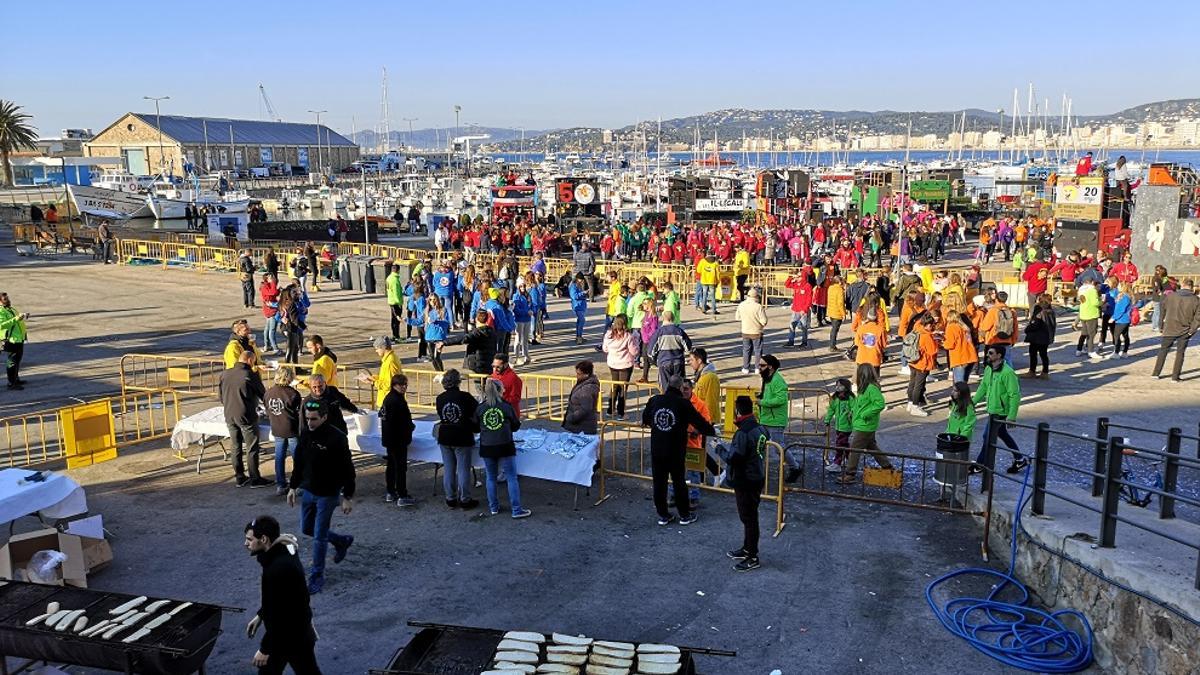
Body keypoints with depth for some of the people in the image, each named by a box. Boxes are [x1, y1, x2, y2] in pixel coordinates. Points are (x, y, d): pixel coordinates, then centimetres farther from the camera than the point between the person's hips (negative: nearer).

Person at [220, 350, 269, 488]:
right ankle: (255, 479, 6)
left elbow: (221, 396, 12)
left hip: (229, 416, 6)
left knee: (236, 447, 14)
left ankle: (240, 477, 20)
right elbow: (263, 394, -3)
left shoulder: (225, 374, 5)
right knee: (252, 448, 2)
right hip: (246, 417, -6)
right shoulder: (250, 375, -13)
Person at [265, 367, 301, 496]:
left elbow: (268, 412, 12)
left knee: (279, 457, 12)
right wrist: (302, 430, 6)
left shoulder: (268, 393, 1)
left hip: (277, 431, 5)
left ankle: (280, 485, 15)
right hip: (292, 430, -5)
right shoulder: (292, 394, -17)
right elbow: (299, 413, -10)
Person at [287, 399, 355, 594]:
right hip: (307, 492, 7)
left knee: (319, 537, 0)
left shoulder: (336, 438, -22)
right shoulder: (306, 435, -2)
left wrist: (348, 497, -16)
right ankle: (342, 541, 40)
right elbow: (298, 463, 12)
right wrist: (293, 487, 13)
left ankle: (317, 576, 17)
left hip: (327, 495, -7)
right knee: (306, 529, 19)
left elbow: (347, 470, -17)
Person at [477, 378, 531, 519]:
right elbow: (516, 425, 4)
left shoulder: (480, 408, -3)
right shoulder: (506, 406, -7)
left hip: (486, 448, 2)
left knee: (491, 478, 15)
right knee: (511, 478, 3)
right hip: (505, 447, -2)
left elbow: (476, 427, 10)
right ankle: (516, 509, 4)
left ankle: (493, 507, 22)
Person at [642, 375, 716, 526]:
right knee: (679, 481, 10)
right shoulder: (683, 403, -13)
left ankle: (663, 515, 18)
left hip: (656, 450, 3)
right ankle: (684, 515, 20)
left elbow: (645, 419, 15)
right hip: (675, 451, -3)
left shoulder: (654, 400, -2)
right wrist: (712, 431, 11)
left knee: (659, 482, 11)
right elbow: (699, 422, -7)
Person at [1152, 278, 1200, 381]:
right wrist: (1191, 330, -4)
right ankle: (1175, 376, 8)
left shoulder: (1170, 296, -4)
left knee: (1163, 350, 14)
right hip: (1185, 332, 0)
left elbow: (1163, 311, 4)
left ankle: (1156, 373, 14)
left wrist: (1162, 326, 12)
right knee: (1180, 352, 9)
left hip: (1170, 330, 0)